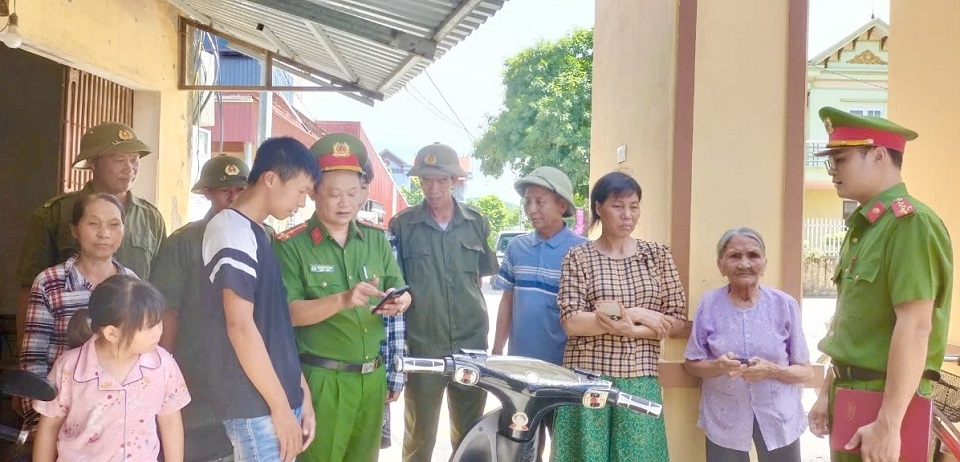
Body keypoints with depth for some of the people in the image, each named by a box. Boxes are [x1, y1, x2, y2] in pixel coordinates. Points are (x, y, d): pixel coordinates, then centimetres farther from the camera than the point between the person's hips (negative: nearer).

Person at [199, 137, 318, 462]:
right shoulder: (233, 232, -12)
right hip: (256, 406, -9)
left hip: (279, 398, 9)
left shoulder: (256, 234, 15)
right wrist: (281, 406, -16)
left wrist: (300, 395, 14)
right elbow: (240, 327, -19)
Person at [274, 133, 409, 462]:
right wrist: (342, 300, -29)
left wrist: (400, 302, -13)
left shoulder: (376, 240, 10)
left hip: (373, 377, 5)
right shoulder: (291, 245, -7)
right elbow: (287, 312, -14)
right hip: (321, 381, -5)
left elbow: (400, 290, 11)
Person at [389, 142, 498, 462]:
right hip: (421, 347, -2)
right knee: (420, 436, 10)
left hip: (471, 345, 2)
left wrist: (478, 324, 13)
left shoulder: (477, 222, 4)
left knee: (470, 435, 14)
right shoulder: (402, 225, -4)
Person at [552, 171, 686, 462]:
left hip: (640, 382, 2)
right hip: (587, 380, -2)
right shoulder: (578, 258, 0)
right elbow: (572, 323, -9)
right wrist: (634, 314, -11)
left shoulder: (658, 255, 6)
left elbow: (676, 320, 3)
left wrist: (628, 328, -12)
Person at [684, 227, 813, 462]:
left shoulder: (785, 305, -7)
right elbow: (692, 363, 2)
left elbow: (805, 371, 0)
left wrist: (772, 370, -19)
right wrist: (717, 366, -18)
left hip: (779, 417, 0)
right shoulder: (709, 304, -6)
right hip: (724, 418, 0)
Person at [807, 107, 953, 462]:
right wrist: (828, 393, 15)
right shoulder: (863, 226, 13)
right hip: (852, 395, 9)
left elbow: (915, 327, -23)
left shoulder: (910, 222, -16)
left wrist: (888, 425, -24)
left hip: (885, 401, -8)